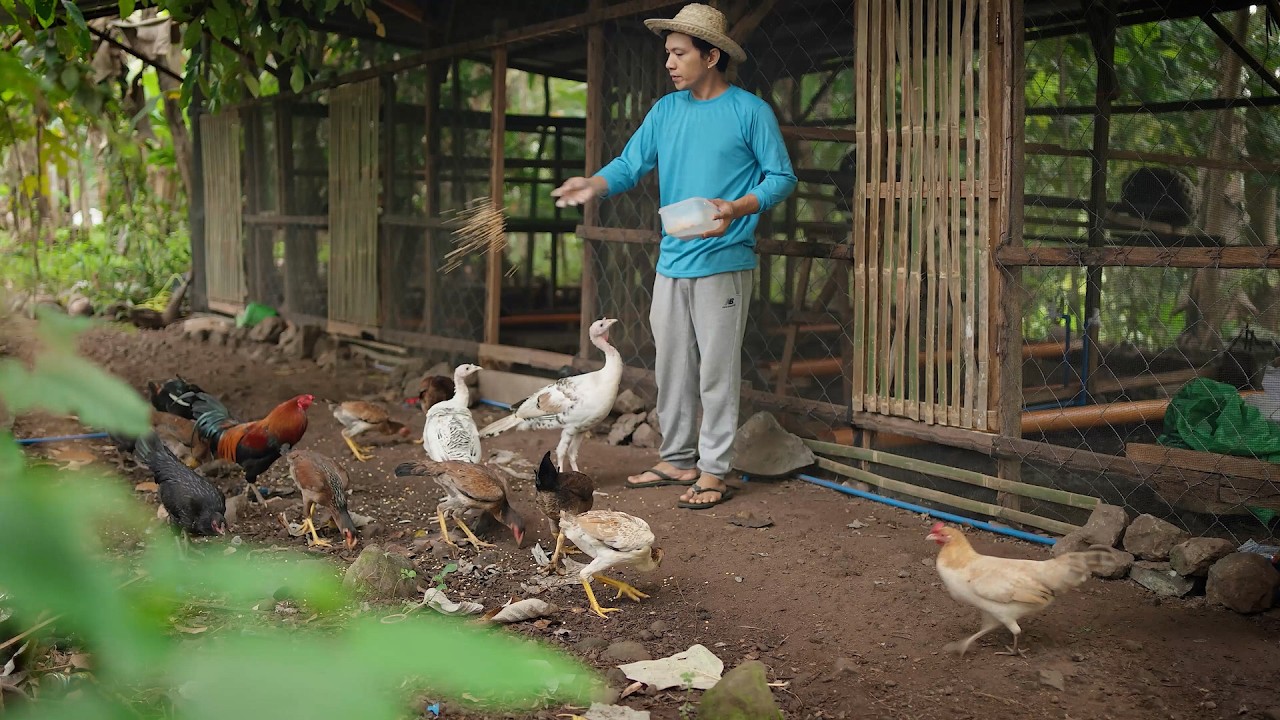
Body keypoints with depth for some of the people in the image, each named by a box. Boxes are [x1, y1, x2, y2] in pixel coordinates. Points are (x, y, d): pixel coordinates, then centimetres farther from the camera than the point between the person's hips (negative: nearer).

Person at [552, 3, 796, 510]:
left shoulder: (750, 111, -5)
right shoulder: (665, 110, 11)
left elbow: (781, 178, -3)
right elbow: (630, 164, 7)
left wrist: (735, 209, -20)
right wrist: (596, 184, -15)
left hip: (723, 264, -6)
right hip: (672, 263, 6)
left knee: (717, 372, -2)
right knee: (671, 369, 12)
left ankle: (714, 472, 6)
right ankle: (676, 461, 24)